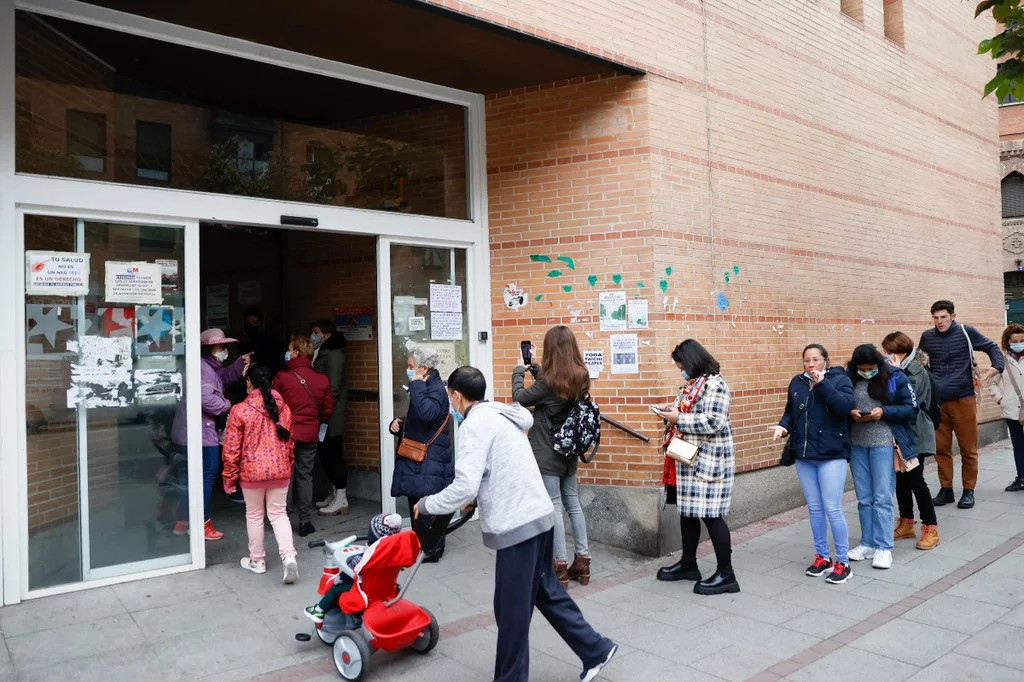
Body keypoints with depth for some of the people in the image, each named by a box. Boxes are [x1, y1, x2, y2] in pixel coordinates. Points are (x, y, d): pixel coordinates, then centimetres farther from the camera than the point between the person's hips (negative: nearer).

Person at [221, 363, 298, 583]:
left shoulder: (240, 410, -11)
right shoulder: (283, 408, 3)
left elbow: (231, 449, -8)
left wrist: (229, 477, 2)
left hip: (252, 471, -3)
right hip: (280, 470, 3)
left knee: (254, 515, 14)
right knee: (279, 513, 10)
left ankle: (257, 560, 25)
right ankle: (289, 556, -6)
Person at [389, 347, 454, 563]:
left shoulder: (437, 389, -13)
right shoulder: (423, 388, 16)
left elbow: (427, 414, -34)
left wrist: (417, 385, -22)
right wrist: (399, 425, 4)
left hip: (430, 461, -10)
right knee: (417, 504, 13)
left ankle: (432, 549, 5)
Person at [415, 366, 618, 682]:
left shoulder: (475, 424, -14)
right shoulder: (501, 415, 14)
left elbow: (465, 486, -20)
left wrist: (426, 504, -6)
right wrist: (476, 499, 33)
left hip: (518, 524, -9)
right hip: (538, 516, 9)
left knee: (511, 609, 4)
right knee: (546, 591, 21)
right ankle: (595, 649, 29)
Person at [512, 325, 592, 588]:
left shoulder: (548, 382, -21)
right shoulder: (581, 377, -1)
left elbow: (520, 398, -5)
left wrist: (518, 372, 10)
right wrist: (534, 367, 21)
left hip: (547, 453, -7)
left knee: (553, 507, 0)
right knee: (574, 504, 14)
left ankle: (561, 567, 6)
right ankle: (582, 561, 20)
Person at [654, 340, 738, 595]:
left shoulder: (715, 384, -15)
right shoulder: (691, 384, 14)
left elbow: (714, 422, -24)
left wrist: (678, 419, -18)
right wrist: (672, 411, 4)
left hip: (709, 460, -9)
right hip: (688, 458, 9)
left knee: (711, 514, -4)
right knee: (687, 511, 15)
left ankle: (726, 573, 6)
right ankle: (688, 563, 28)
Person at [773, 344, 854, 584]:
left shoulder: (839, 379, -4)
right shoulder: (797, 382, 10)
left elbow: (846, 406, -20)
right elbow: (790, 411, 17)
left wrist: (822, 384, -22)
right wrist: (784, 426, -2)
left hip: (832, 455, -5)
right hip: (803, 455, 5)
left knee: (832, 509, -5)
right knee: (814, 508, 12)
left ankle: (843, 562, 8)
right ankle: (822, 557, 25)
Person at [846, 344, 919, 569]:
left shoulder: (895, 377, -5)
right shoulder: (850, 379, 1)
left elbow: (911, 408, -3)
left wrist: (884, 412, -16)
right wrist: (850, 413, -11)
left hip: (883, 443, -3)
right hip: (856, 444, 3)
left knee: (882, 497, -1)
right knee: (864, 498, 11)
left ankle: (883, 547, 8)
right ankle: (867, 543, 21)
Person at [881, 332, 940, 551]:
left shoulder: (917, 371, -13)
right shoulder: (899, 370, 10)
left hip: (915, 434, -8)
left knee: (915, 479, -6)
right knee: (900, 478, 11)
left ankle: (930, 528, 3)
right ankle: (906, 524, 22)